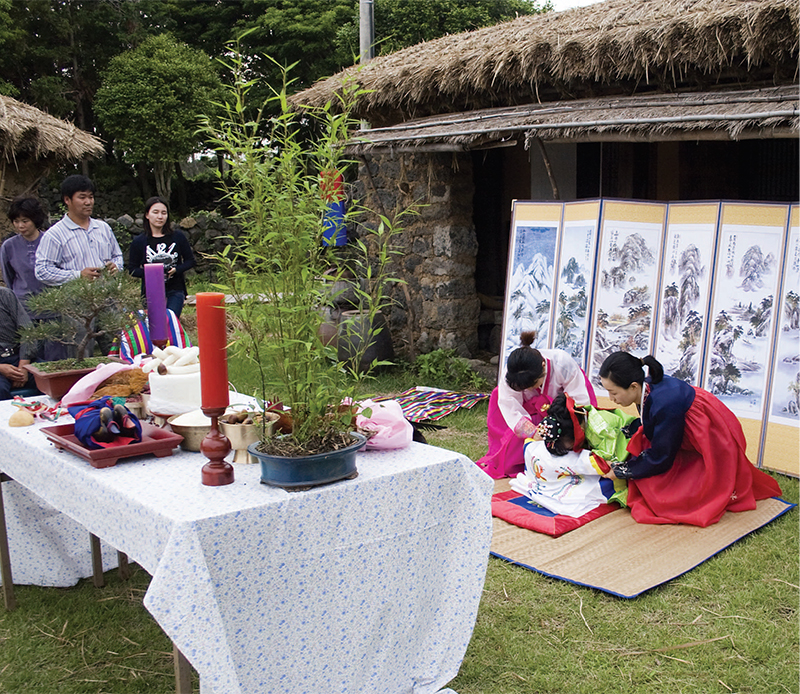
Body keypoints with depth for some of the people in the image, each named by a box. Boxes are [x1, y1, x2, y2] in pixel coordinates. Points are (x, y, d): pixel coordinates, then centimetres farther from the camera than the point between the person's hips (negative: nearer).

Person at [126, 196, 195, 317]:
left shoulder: (178, 237, 3)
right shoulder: (139, 242, 3)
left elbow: (190, 261, 8)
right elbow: (132, 269, 5)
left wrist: (176, 270, -11)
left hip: (175, 291, -1)